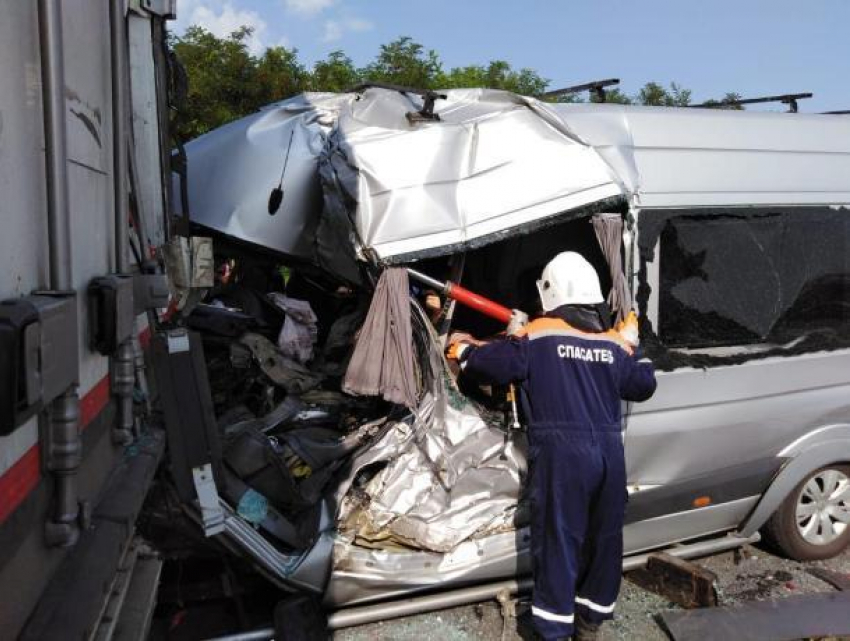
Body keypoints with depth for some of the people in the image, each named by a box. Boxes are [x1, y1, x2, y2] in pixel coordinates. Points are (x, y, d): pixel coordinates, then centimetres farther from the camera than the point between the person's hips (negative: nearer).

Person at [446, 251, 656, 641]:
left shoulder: (537, 334, -3)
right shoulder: (614, 342, 11)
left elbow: (494, 364, -10)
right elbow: (643, 386, 19)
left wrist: (463, 352, 9)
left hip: (561, 454, -4)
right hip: (608, 453, 5)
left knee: (558, 540, 4)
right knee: (604, 537, 17)